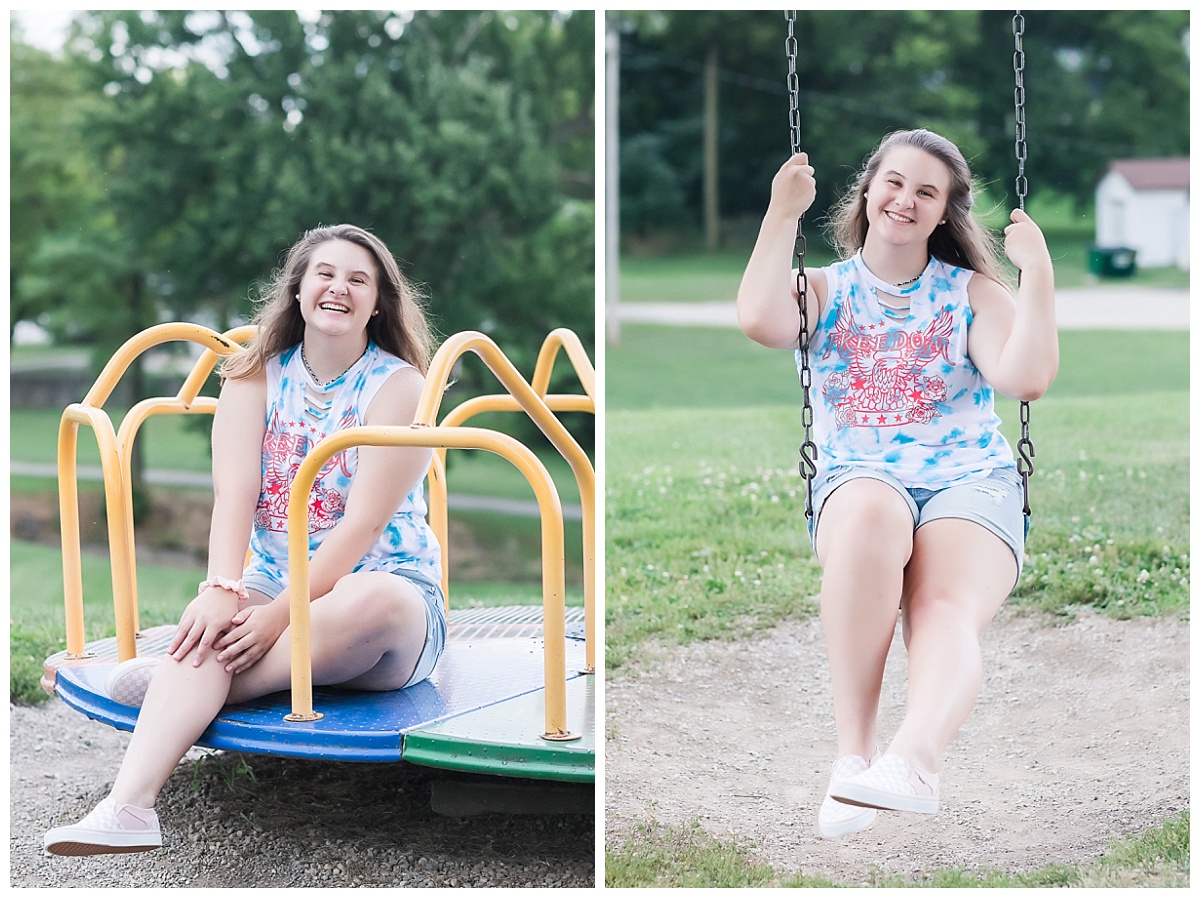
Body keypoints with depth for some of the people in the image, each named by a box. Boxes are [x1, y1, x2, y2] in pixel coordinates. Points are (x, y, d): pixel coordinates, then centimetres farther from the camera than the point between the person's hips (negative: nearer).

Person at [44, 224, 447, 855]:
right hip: (272, 584, 2)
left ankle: (185, 681, -33)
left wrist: (280, 615, -26)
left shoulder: (399, 385, -5)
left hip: (380, 586, -2)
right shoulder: (254, 376, 7)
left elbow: (364, 522, -15)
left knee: (381, 599, -40)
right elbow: (234, 492, -8)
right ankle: (127, 809, -47)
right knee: (213, 623, -33)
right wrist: (222, 590, -27)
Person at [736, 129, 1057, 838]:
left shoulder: (974, 292, 17)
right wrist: (784, 214, -1)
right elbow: (761, 322, -7)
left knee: (948, 607, -31)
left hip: (972, 481, 1)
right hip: (856, 481, -1)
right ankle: (854, 748, -41)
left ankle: (914, 757, -60)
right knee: (872, 509, -38)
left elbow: (1027, 379, -1)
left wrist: (1037, 273, -3)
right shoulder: (825, 289, 18)